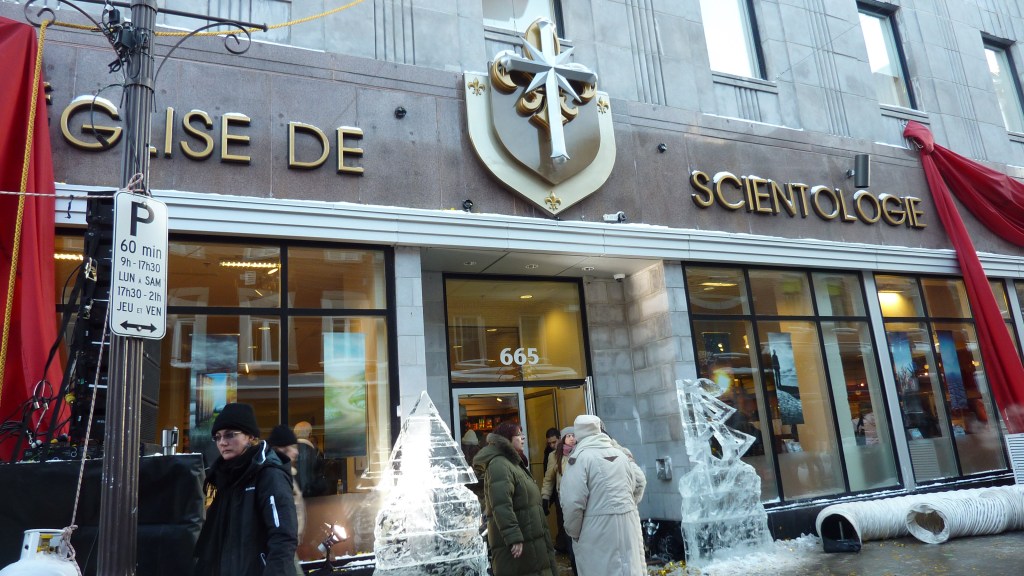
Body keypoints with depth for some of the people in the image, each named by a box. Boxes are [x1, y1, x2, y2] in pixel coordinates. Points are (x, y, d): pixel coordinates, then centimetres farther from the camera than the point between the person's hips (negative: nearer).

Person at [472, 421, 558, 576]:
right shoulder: (499, 464, -14)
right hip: (516, 543, -10)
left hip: (530, 540, 10)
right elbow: (501, 506, -25)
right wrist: (513, 538, -30)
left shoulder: (514, 463, 21)